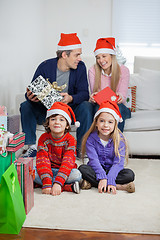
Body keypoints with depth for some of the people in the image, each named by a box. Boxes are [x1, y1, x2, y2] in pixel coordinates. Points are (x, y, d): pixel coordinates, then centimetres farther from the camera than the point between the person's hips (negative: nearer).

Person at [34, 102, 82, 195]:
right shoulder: (43, 138, -8)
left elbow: (68, 162, -24)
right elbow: (42, 161, -17)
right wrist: (46, 183, -33)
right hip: (49, 170, 3)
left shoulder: (70, 140, -13)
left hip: (65, 171, -3)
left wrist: (58, 183, -39)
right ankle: (68, 187, -29)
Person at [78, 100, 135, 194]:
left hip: (112, 171, 0)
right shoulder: (91, 139, -8)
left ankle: (92, 183, -28)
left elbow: (119, 163, -16)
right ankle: (119, 186, -31)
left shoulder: (119, 139, -8)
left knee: (130, 174, -26)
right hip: (96, 170, 1)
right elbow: (94, 160, -17)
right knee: (82, 168, -29)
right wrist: (102, 177, -33)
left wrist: (109, 180, -31)